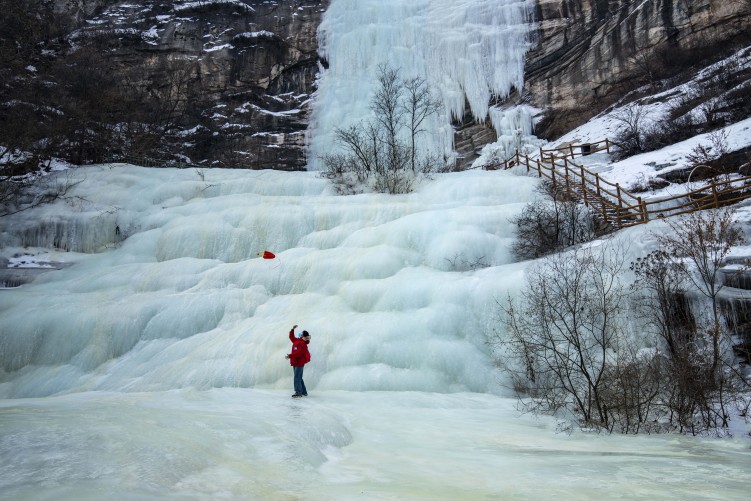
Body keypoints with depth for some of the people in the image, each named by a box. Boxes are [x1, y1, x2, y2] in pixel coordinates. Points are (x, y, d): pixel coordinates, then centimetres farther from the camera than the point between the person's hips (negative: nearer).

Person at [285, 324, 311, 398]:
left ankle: (298, 392, -10)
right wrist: (293, 329, 16)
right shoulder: (296, 341, 12)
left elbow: (298, 353, -26)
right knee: (299, 378, 13)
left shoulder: (303, 344, -15)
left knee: (297, 378, -11)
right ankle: (304, 392, 19)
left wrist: (290, 356, -30)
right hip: (295, 362, 9)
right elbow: (291, 336, 28)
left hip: (299, 363, -9)